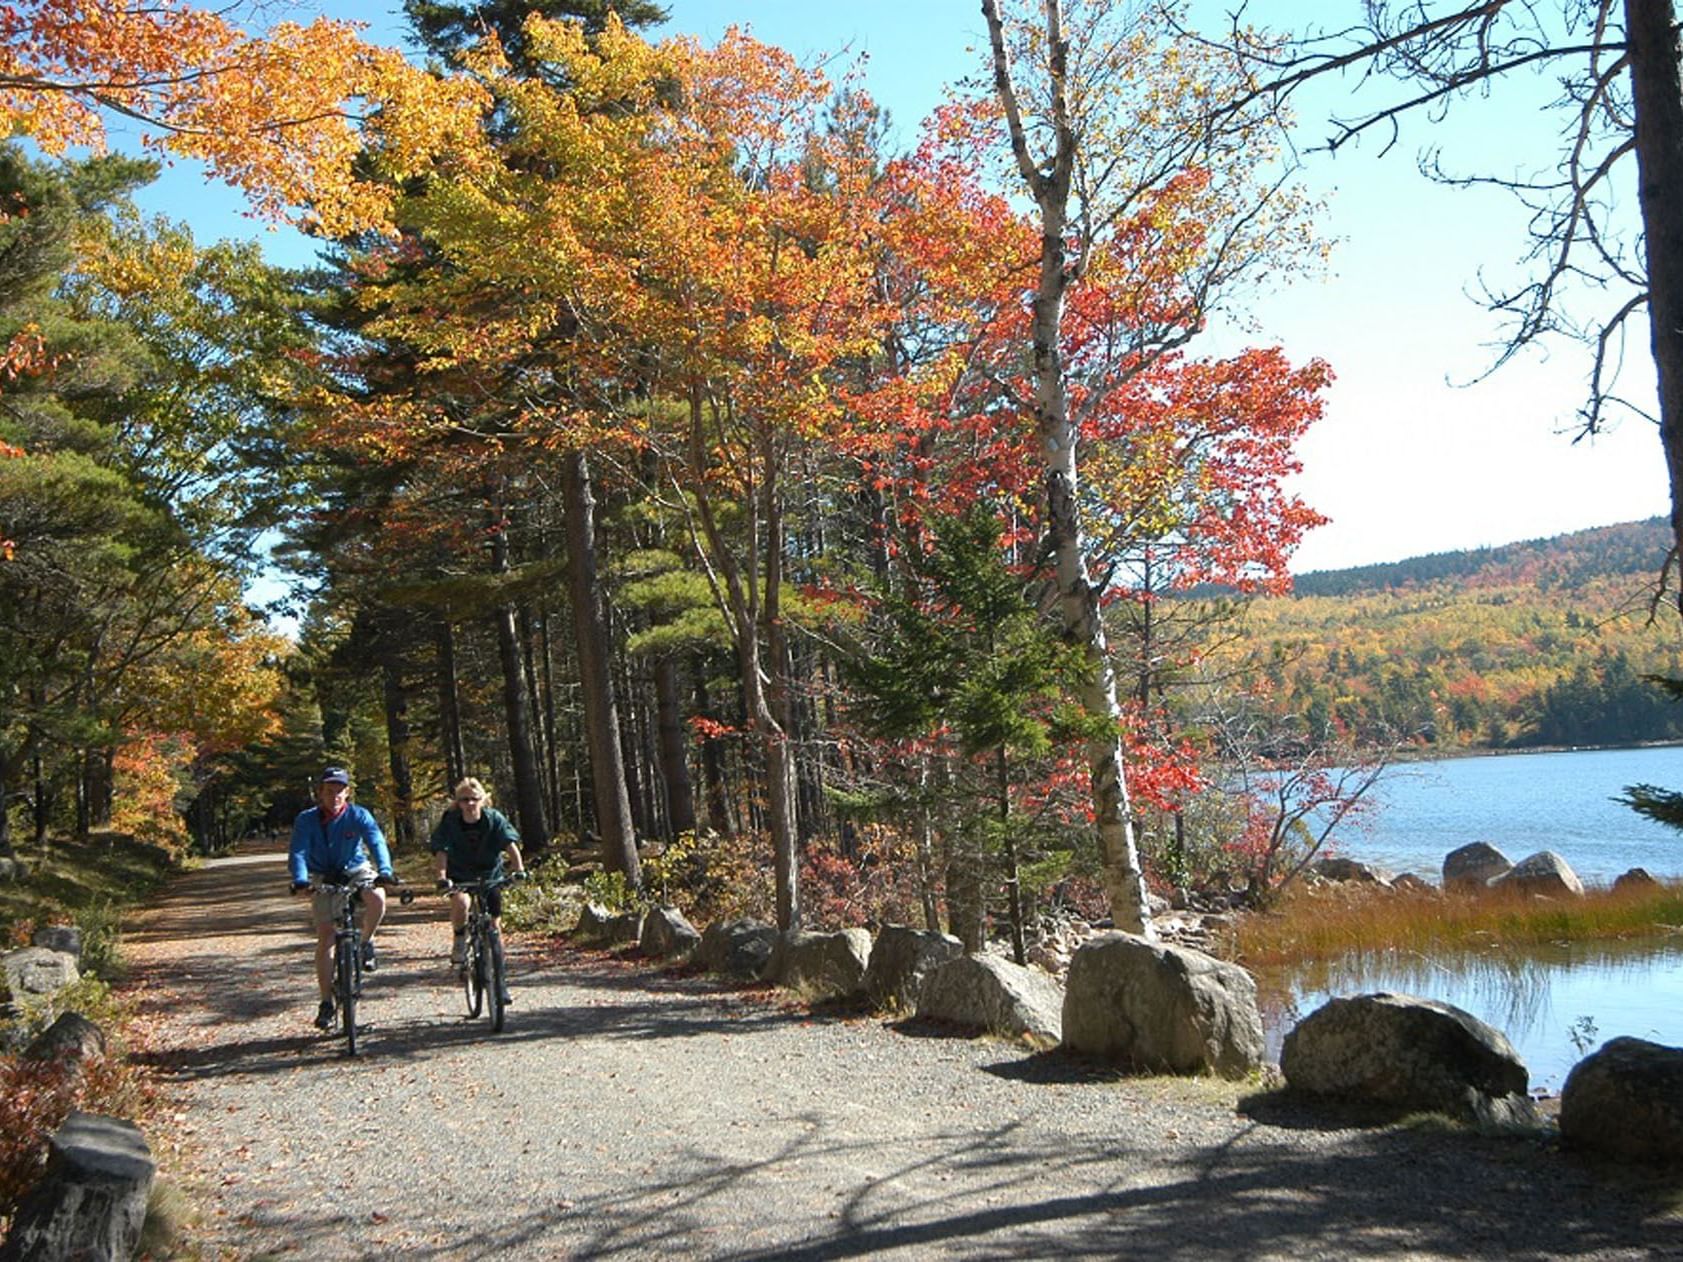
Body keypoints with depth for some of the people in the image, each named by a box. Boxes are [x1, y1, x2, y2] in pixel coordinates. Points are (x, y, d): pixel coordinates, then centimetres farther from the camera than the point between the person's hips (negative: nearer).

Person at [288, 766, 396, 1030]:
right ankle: (326, 1002, 4)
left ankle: (366, 943, -3)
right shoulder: (306, 820, -13)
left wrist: (385, 870, -45)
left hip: (357, 872, -1)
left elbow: (376, 842, -27)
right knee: (325, 939, -6)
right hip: (325, 879, 1)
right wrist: (300, 880, -42)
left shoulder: (358, 815, -15)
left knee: (377, 899, -33)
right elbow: (298, 852, -23)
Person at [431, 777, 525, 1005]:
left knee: (494, 925, 0)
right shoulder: (450, 822, -17)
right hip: (459, 874, -1)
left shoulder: (494, 819, -16)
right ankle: (459, 946, -7)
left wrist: (519, 869, -42)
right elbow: (442, 850, -27)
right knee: (460, 902, -35)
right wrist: (442, 876, -44)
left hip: (489, 873, 1)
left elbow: (511, 845, -25)